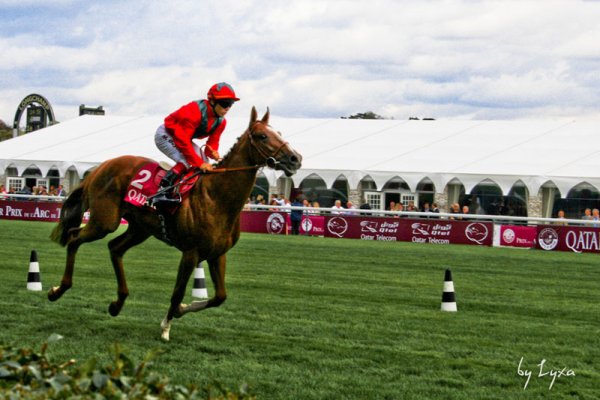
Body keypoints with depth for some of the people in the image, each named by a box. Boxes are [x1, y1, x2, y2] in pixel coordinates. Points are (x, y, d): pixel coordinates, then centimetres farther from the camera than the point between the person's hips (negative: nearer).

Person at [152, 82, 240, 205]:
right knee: (187, 162, -28)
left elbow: (213, 141, -1)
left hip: (183, 137, 9)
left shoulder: (220, 121, -9)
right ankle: (161, 192, -30)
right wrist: (199, 163, -36)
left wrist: (213, 152, -27)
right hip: (165, 136, -9)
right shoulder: (194, 112, -35)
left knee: (205, 164, 0)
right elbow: (182, 140, -36)